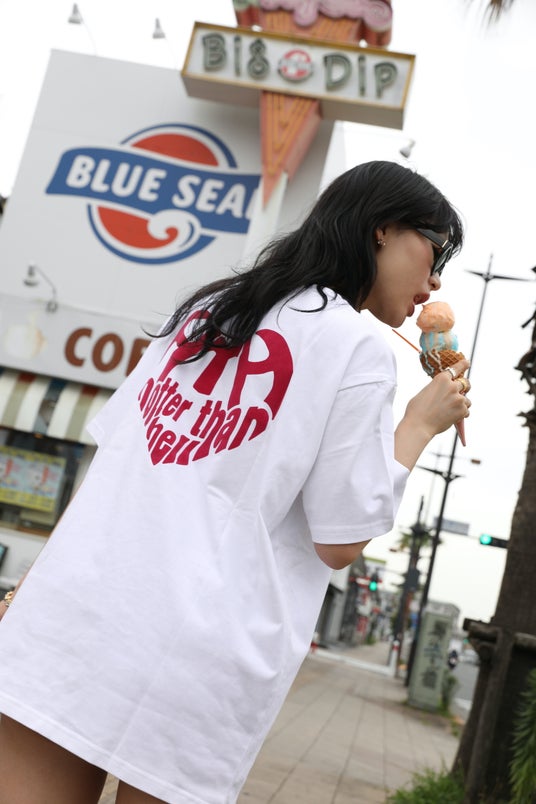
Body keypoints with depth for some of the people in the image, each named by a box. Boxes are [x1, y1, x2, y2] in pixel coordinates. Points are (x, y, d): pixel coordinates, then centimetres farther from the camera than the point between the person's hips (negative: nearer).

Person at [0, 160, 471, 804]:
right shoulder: (360, 344, -2)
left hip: (72, 607, 5)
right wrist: (420, 425, 7)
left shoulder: (207, 306, 16)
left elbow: (109, 454, 15)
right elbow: (340, 541, -3)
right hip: (192, 661, -5)